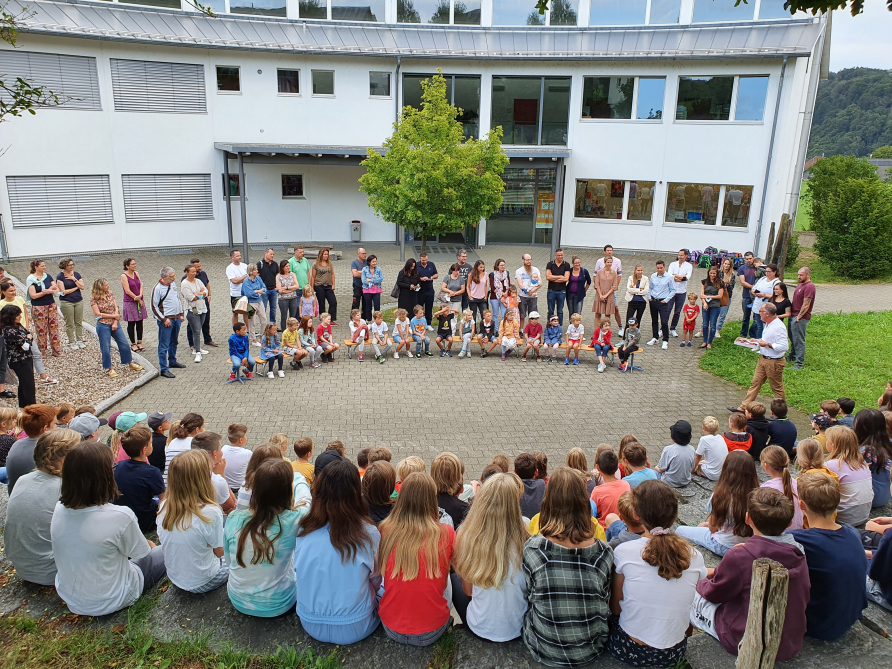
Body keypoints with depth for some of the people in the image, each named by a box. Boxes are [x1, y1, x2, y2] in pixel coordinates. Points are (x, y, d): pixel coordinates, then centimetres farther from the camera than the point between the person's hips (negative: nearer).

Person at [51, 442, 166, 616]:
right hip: (109, 603, -6)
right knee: (163, 553, 13)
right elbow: (140, 552, -13)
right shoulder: (120, 516, -31)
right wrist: (152, 546, 9)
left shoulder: (59, 509, -13)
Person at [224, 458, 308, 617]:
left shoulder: (233, 519, -16)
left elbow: (228, 560, 1)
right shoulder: (292, 520, -26)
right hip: (276, 607, -3)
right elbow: (305, 500, -2)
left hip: (239, 602, 3)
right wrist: (298, 477, 16)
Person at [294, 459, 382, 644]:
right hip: (354, 629, -4)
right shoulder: (368, 534, -19)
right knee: (382, 592, 24)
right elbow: (375, 580, -4)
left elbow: (299, 572, 4)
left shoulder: (303, 530, -11)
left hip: (311, 626, 4)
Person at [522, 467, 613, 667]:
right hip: (592, 651, 2)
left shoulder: (532, 548, -22)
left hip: (544, 651, -1)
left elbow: (529, 597, -7)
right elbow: (606, 605, -4)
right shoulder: (603, 552, -19)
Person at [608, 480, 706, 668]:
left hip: (629, 651, -3)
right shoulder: (695, 558, -10)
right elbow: (680, 605, 5)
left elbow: (615, 608, -5)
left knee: (610, 622, 28)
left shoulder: (624, 552, -17)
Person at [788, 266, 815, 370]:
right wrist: (791, 314, 16)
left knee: (799, 340, -7)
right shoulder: (800, 284, 15)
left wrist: (798, 317, -18)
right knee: (792, 338, 22)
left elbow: (806, 305, -20)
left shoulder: (809, 286, -16)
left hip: (800, 318, -10)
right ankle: (792, 356, 39)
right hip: (793, 315, 10)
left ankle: (799, 363, -3)